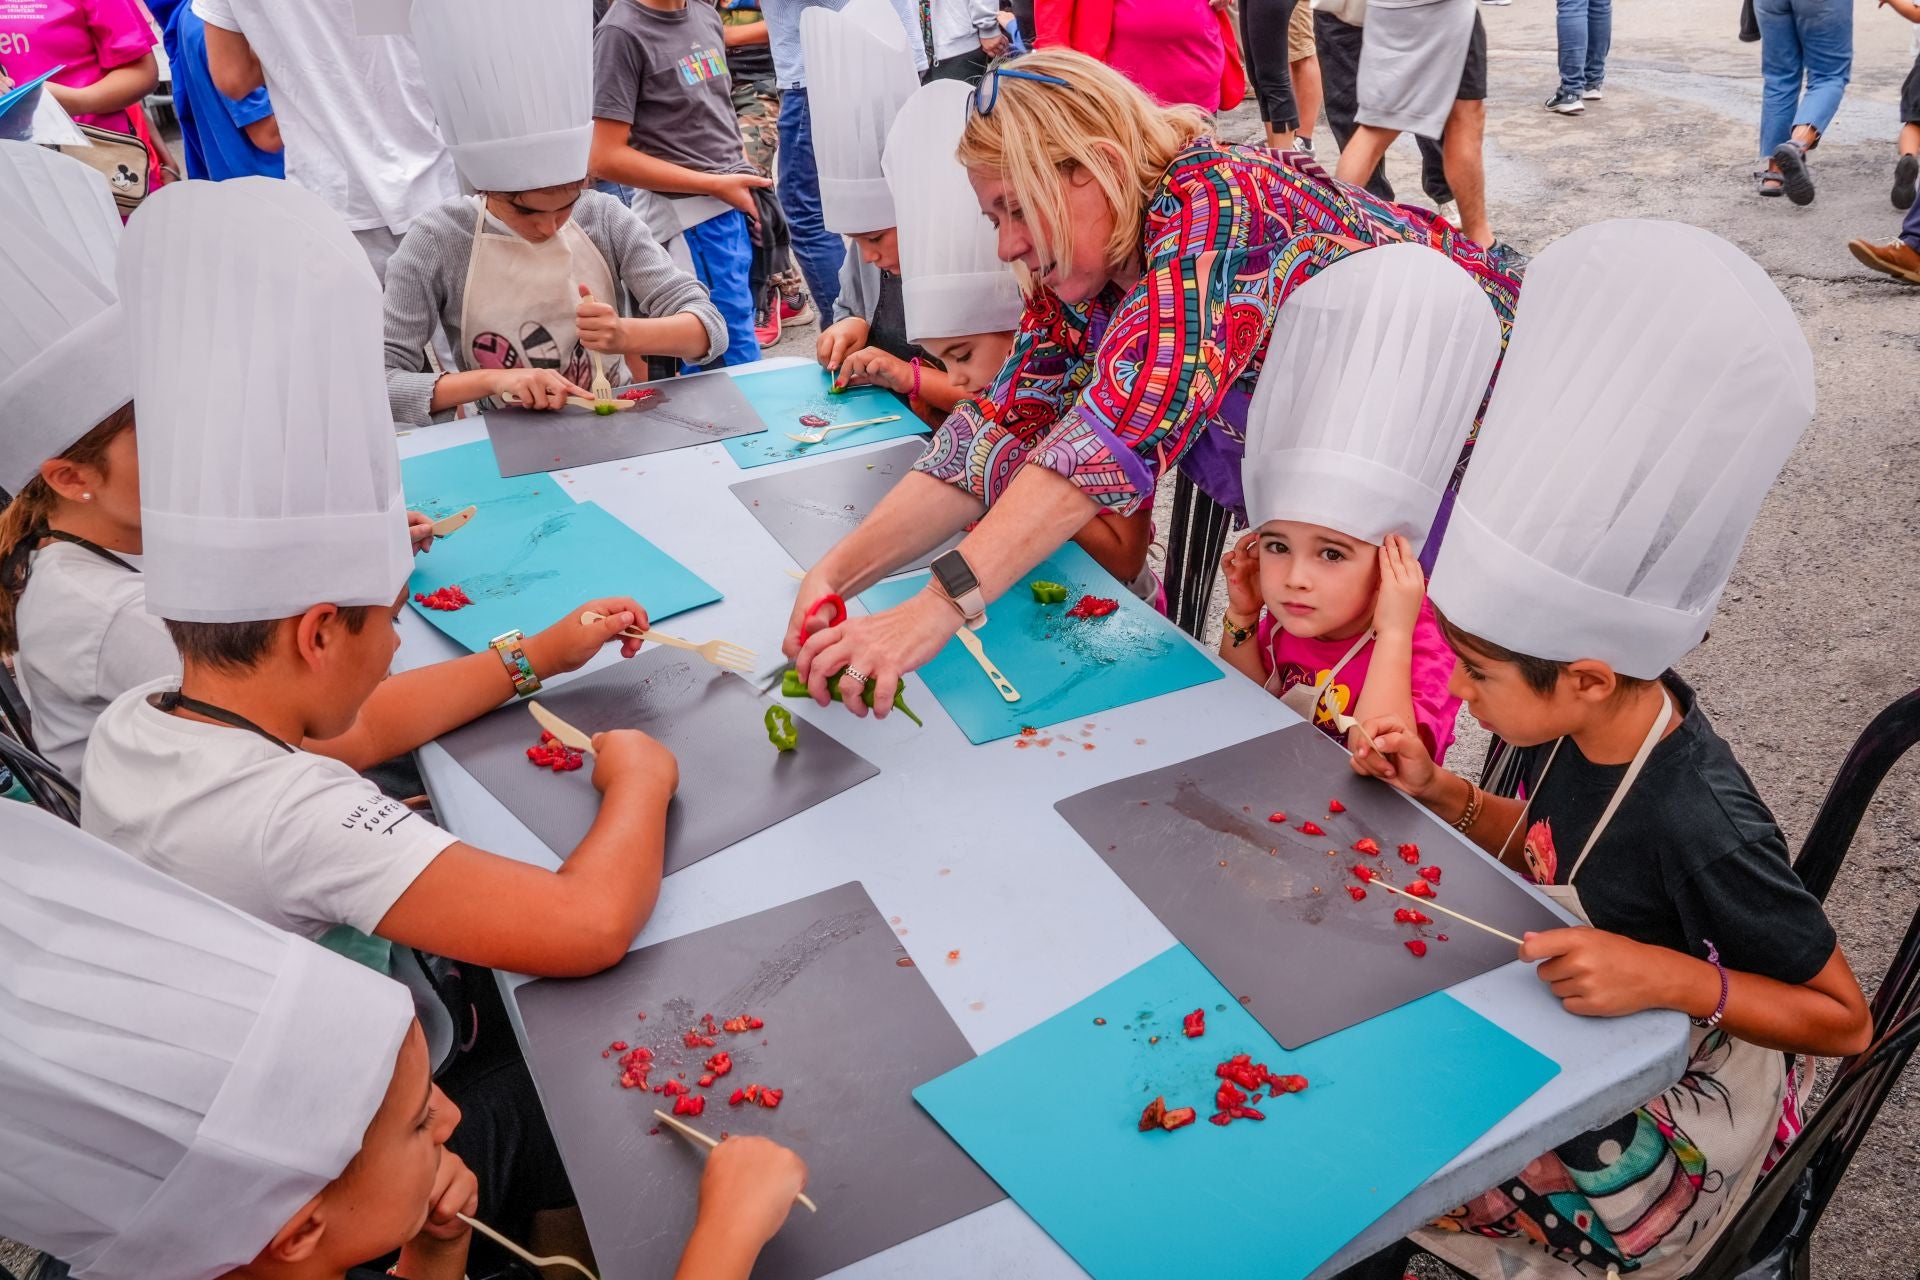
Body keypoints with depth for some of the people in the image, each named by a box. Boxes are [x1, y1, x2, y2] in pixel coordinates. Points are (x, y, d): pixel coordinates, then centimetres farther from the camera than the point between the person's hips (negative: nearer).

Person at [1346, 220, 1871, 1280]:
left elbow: (1843, 1020, -20)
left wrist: (1674, 976, -38)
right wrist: (1437, 792, -9)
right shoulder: (1583, 736, -11)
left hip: (1665, 1132, -7)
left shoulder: (1698, 827, -34)